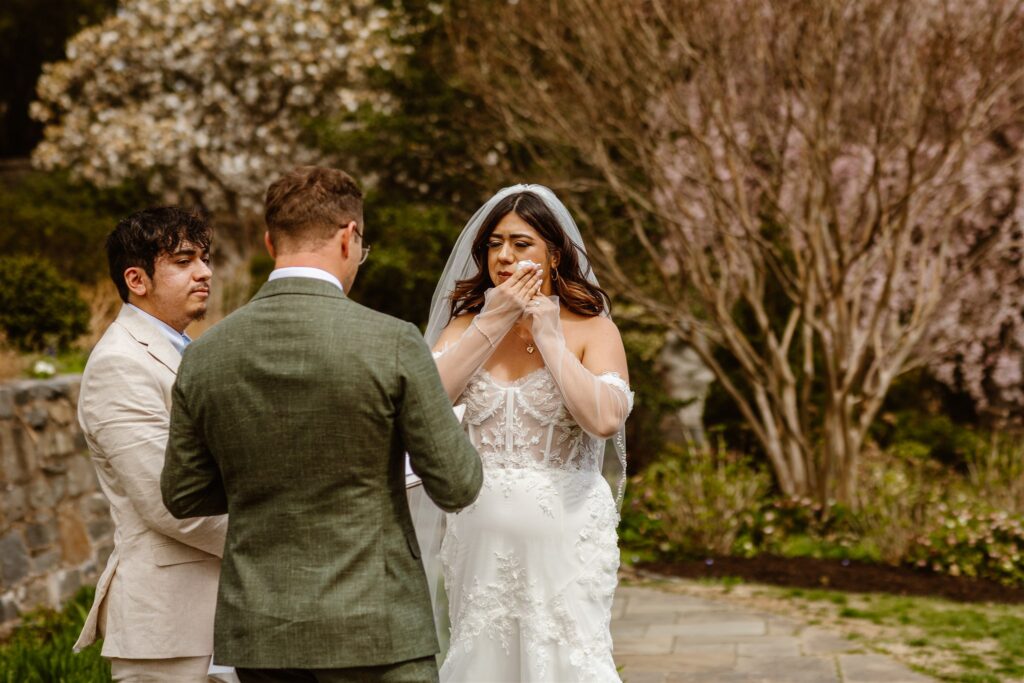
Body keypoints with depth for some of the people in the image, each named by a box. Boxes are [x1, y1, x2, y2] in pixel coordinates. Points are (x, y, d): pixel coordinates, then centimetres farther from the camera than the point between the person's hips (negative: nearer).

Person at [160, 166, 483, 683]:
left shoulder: (204, 356, 0)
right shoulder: (392, 343, -12)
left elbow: (183, 496, 8)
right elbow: (457, 485, -7)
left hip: (257, 636, 4)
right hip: (373, 630, -4)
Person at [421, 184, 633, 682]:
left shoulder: (592, 329, -2)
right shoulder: (467, 325, 7)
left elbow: (606, 419, -19)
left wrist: (548, 337, -13)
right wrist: (492, 323, -12)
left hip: (565, 529, -3)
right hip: (482, 529, 3)